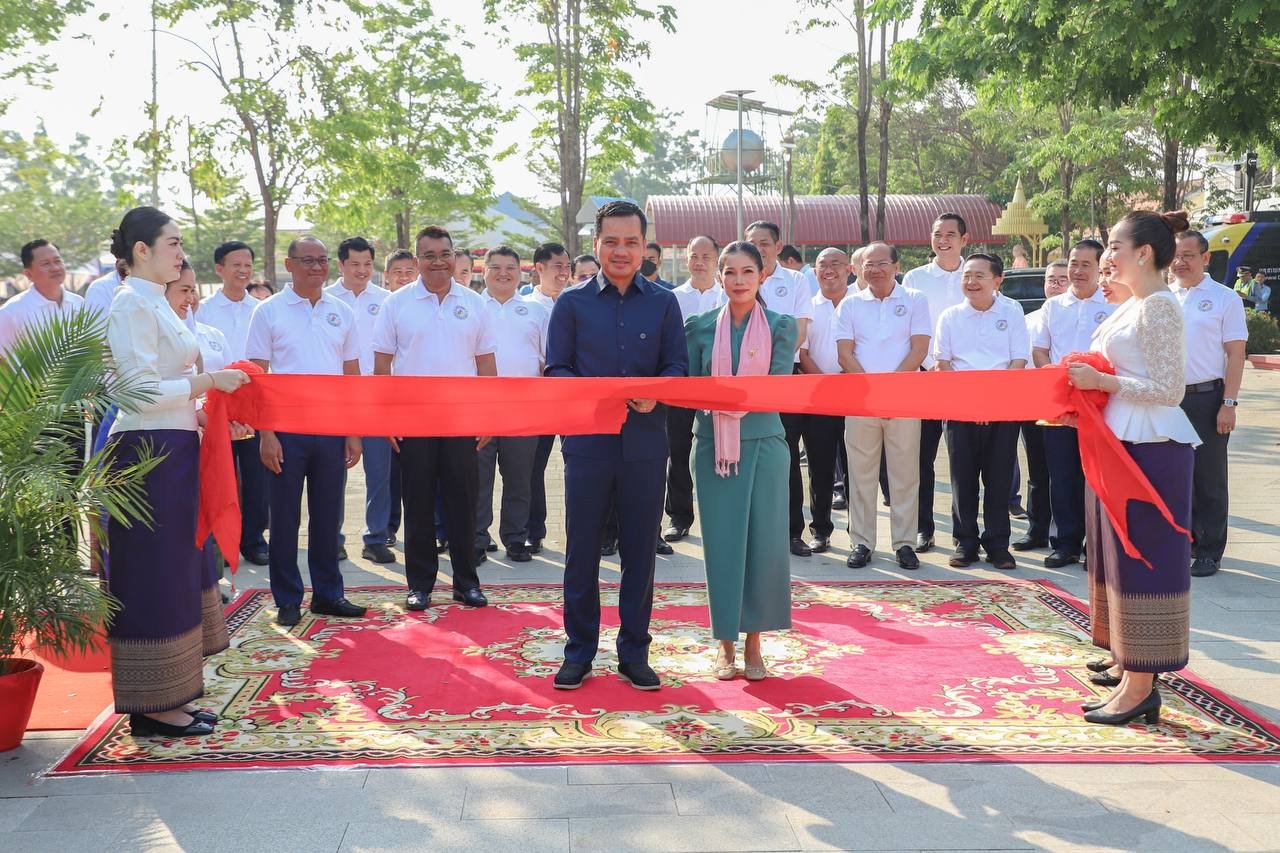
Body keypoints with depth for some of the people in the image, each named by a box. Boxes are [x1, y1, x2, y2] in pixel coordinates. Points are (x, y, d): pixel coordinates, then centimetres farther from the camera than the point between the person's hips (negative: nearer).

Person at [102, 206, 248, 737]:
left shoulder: (154, 303, 16)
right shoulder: (132, 304, -13)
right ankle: (152, 708, 5)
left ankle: (171, 696, 22)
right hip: (149, 452, -10)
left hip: (173, 450, 10)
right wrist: (208, 381, -15)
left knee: (174, 572, 13)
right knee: (152, 574, -3)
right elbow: (139, 391, -20)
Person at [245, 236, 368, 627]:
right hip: (287, 429, -3)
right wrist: (266, 433, -9)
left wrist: (354, 432, 5)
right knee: (285, 518, 4)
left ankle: (328, 593, 20)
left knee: (327, 516, 9)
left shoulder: (341, 312, 8)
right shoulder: (268, 311, -1)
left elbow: (352, 375, 11)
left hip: (332, 429, 3)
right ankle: (287, 599, 14)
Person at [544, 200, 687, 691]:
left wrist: (655, 393, -18)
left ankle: (634, 652, 18)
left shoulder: (663, 303, 9)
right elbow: (555, 369, 4)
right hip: (587, 441, -1)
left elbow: (679, 366, 4)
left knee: (640, 551, 6)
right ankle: (579, 651, 16)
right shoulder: (572, 303, 7)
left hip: (645, 442, 1)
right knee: (581, 550, 4)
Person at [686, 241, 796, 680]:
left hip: (763, 443, 0)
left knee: (765, 541, -2)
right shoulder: (700, 326, 7)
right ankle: (725, 643, 12)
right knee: (721, 541, 2)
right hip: (713, 445, 1)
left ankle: (754, 642, 11)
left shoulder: (781, 326, 3)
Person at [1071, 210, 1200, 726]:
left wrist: (1101, 382, -19)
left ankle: (1140, 689, 3)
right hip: (1125, 443, 10)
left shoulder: (1159, 307, -14)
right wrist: (1086, 385, 11)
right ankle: (1129, 670, 24)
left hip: (1150, 450, -10)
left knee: (1140, 558, -5)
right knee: (1123, 556, 14)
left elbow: (1168, 390, -19)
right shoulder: (1134, 306, 15)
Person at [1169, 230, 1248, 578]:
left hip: (1206, 399, -4)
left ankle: (1209, 552, 11)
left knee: (1209, 480, 3)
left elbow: (1235, 354, -5)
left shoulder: (1224, 298, -2)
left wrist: (1229, 403, -12)